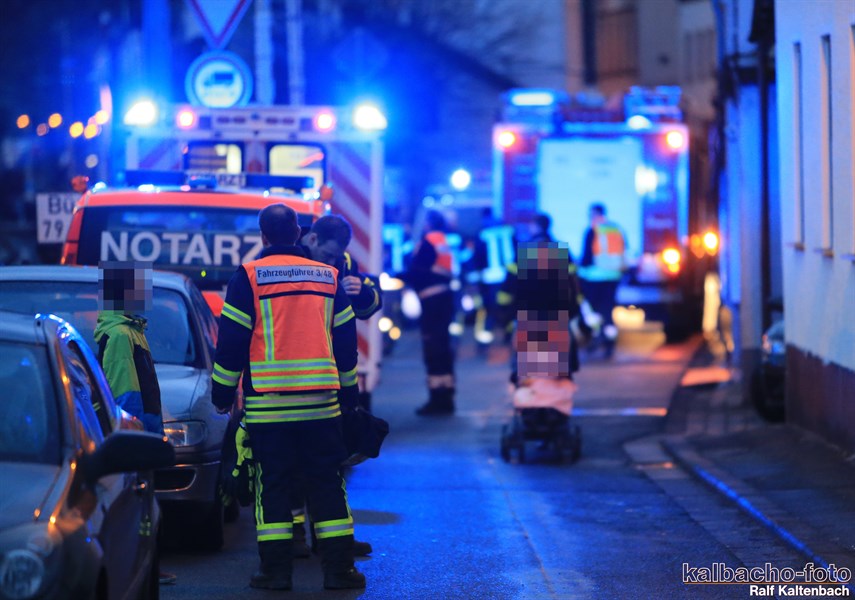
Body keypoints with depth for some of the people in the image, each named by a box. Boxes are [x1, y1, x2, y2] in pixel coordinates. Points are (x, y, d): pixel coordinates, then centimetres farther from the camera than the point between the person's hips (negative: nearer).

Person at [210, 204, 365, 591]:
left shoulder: (248, 278, -2)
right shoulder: (329, 278, 10)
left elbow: (231, 341, -2)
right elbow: (346, 342, 15)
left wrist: (222, 393, 8)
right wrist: (348, 395, 24)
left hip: (268, 404, -2)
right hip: (322, 404, 3)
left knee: (272, 486, 3)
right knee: (327, 484, 7)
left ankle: (275, 569, 2)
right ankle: (338, 568, 5)